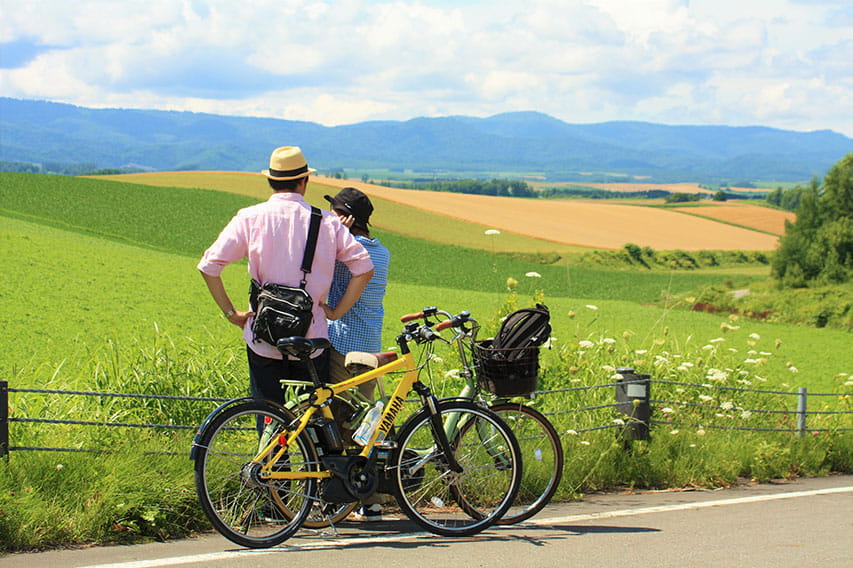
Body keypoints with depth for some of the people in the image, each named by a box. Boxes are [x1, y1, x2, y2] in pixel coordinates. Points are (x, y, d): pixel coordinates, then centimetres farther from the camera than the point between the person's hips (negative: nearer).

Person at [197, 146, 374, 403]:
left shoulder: (250, 218, -3)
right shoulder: (327, 221, -1)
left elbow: (209, 266, -8)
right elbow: (364, 268, -6)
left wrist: (231, 313, 0)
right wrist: (336, 312, 1)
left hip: (263, 339, 0)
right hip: (312, 339, 0)